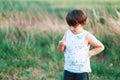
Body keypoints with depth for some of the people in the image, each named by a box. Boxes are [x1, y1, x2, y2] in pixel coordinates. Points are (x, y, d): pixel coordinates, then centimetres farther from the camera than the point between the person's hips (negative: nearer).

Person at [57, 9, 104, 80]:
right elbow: (61, 50, 4)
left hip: (82, 70, -4)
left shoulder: (87, 36, -14)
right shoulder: (67, 33, -1)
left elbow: (101, 47, -3)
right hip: (68, 69, 4)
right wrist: (61, 45, -17)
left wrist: (89, 53, -11)